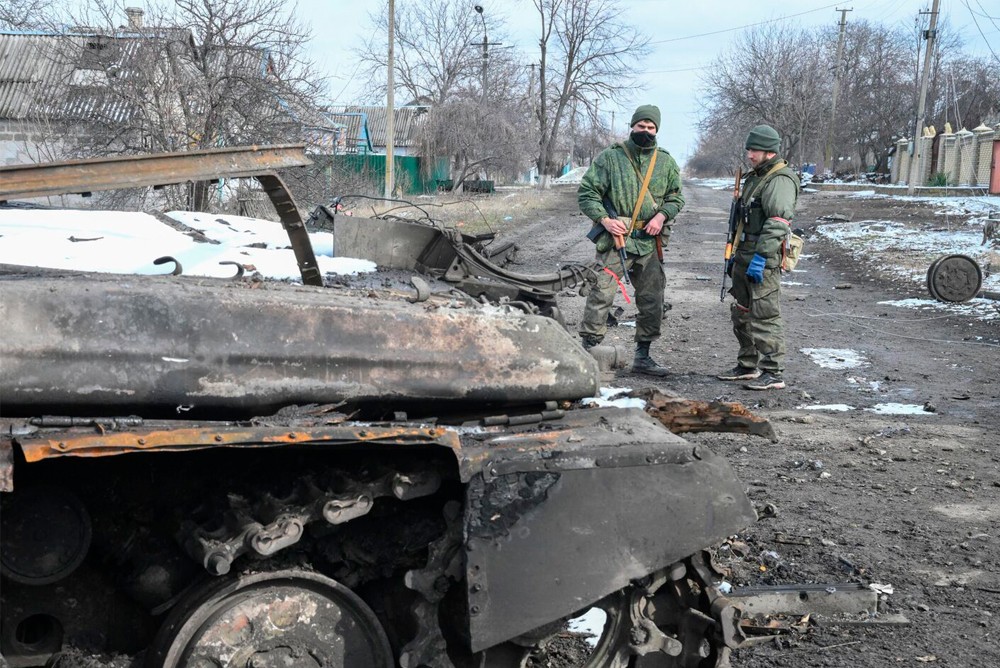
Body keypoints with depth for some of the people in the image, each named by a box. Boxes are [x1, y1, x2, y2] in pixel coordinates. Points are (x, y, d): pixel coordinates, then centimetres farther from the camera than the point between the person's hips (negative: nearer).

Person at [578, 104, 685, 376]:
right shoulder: (610, 157, 0)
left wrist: (662, 215, -2)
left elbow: (676, 196, 18)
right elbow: (586, 192, 1)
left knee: (652, 300, 8)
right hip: (615, 238, -4)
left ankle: (643, 356, 20)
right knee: (602, 294, -9)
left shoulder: (666, 162, 11)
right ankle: (587, 348, -2)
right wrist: (604, 219, -12)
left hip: (650, 242, 4)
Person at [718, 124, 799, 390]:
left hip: (763, 261, -10)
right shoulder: (754, 177, 20)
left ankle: (773, 373, -3)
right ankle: (748, 366, 27)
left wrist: (761, 256, -28)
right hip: (745, 257, 10)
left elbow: (778, 223, -23)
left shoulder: (780, 180, -13)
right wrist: (736, 255, 25)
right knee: (741, 314, 16)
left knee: (765, 317, -9)